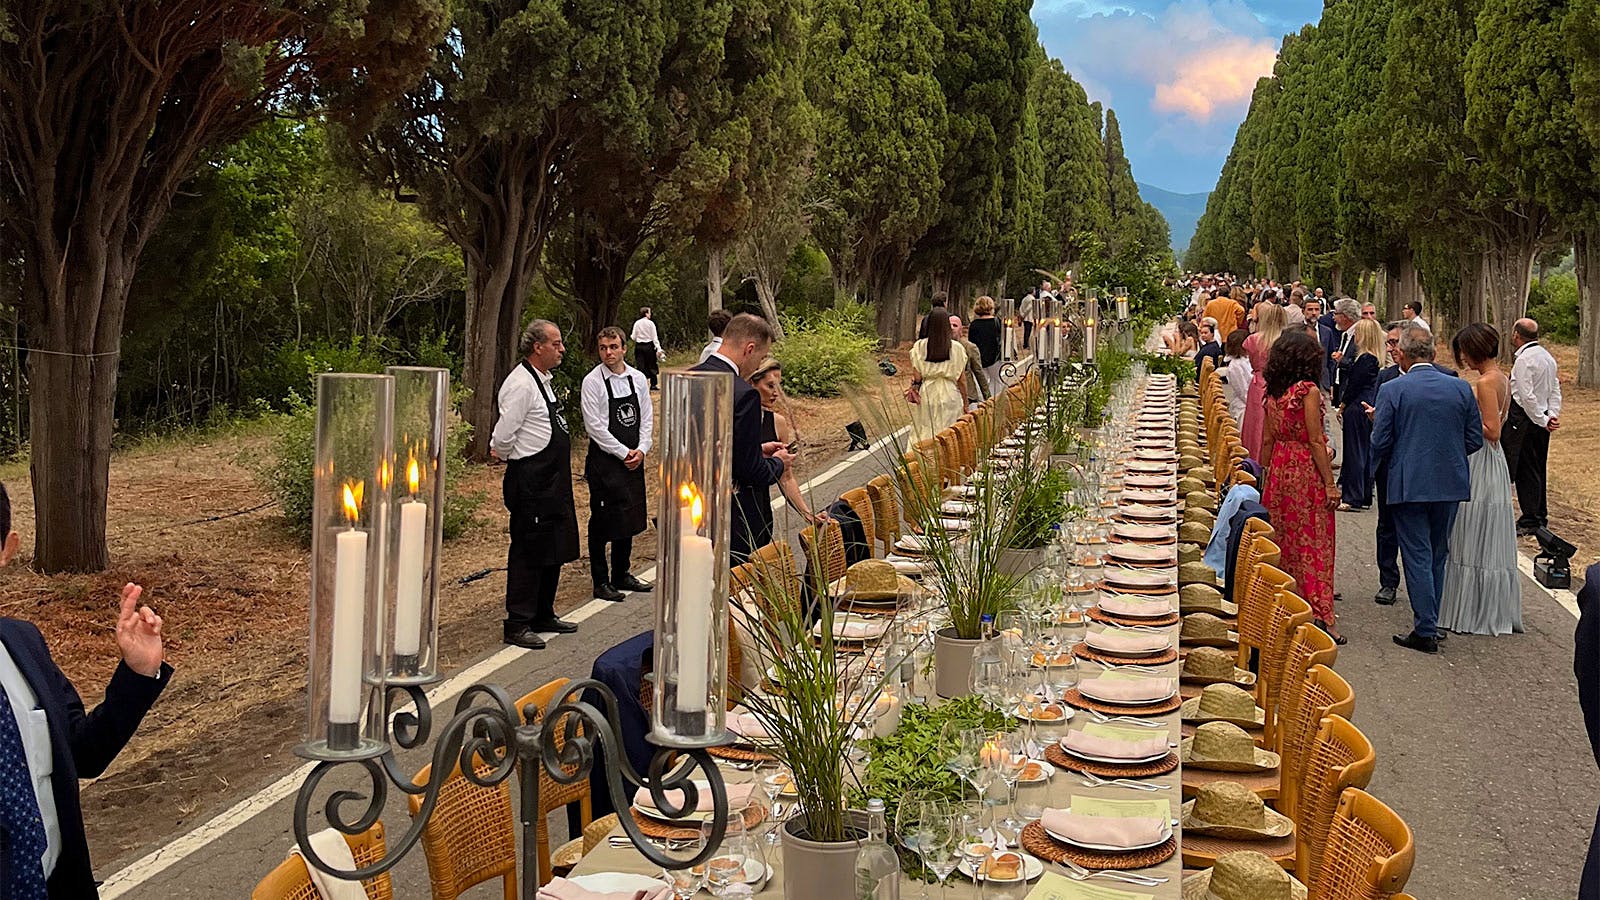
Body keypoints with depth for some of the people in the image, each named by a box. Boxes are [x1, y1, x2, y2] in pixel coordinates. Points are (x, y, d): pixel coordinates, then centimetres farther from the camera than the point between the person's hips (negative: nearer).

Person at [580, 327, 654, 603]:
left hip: (633, 459, 6)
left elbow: (647, 417, 9)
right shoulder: (592, 381, -10)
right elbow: (594, 426, -13)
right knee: (603, 521, 0)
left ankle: (622, 575, 28)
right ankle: (601, 582, 9)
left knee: (630, 518, 14)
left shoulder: (637, 378, 6)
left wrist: (641, 450, -4)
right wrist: (623, 453, -13)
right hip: (604, 459, -5)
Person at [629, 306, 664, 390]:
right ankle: (653, 385, 16)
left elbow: (634, 337, 2)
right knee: (651, 365, 11)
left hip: (639, 346, 2)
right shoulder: (650, 323, -7)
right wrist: (659, 349, -8)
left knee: (640, 366, 3)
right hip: (649, 346, -2)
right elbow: (654, 337, -9)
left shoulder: (637, 323, 1)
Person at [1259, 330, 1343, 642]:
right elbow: (1316, 441, -15)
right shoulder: (1308, 391, -13)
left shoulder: (1273, 393, 5)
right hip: (1306, 471, -6)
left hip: (1279, 468, 6)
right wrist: (1330, 483, -12)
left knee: (1285, 537, 14)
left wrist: (1264, 473, 20)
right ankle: (1320, 613, -6)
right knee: (1314, 541, -4)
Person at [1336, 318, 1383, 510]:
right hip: (1369, 408, 9)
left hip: (1357, 408, -9)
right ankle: (1364, 496, 20)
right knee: (1366, 451, 13)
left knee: (1354, 452, -4)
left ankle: (1351, 498, -1)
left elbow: (1354, 384, -14)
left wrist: (1342, 405, -6)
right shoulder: (1376, 358, 10)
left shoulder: (1365, 359, -18)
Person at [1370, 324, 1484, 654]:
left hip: (1409, 486, -4)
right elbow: (1475, 439, 3)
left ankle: (1425, 632, 2)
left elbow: (1380, 445, -11)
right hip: (1450, 484, 4)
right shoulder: (1461, 388, -1)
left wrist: (1376, 420, 9)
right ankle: (1430, 623, 25)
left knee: (1418, 557, 2)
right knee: (1438, 556, 16)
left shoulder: (1391, 390, -12)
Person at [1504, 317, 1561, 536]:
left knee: (1525, 470, -3)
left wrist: (1542, 420, -15)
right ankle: (1540, 516, 25)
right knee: (1537, 469, 17)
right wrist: (1553, 415, 2)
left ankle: (1530, 520, 1)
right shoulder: (1547, 357, 11)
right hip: (1541, 421, 9)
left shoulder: (1524, 360, -18)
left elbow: (1527, 396, -23)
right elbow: (1555, 389, 11)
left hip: (1525, 419, -9)